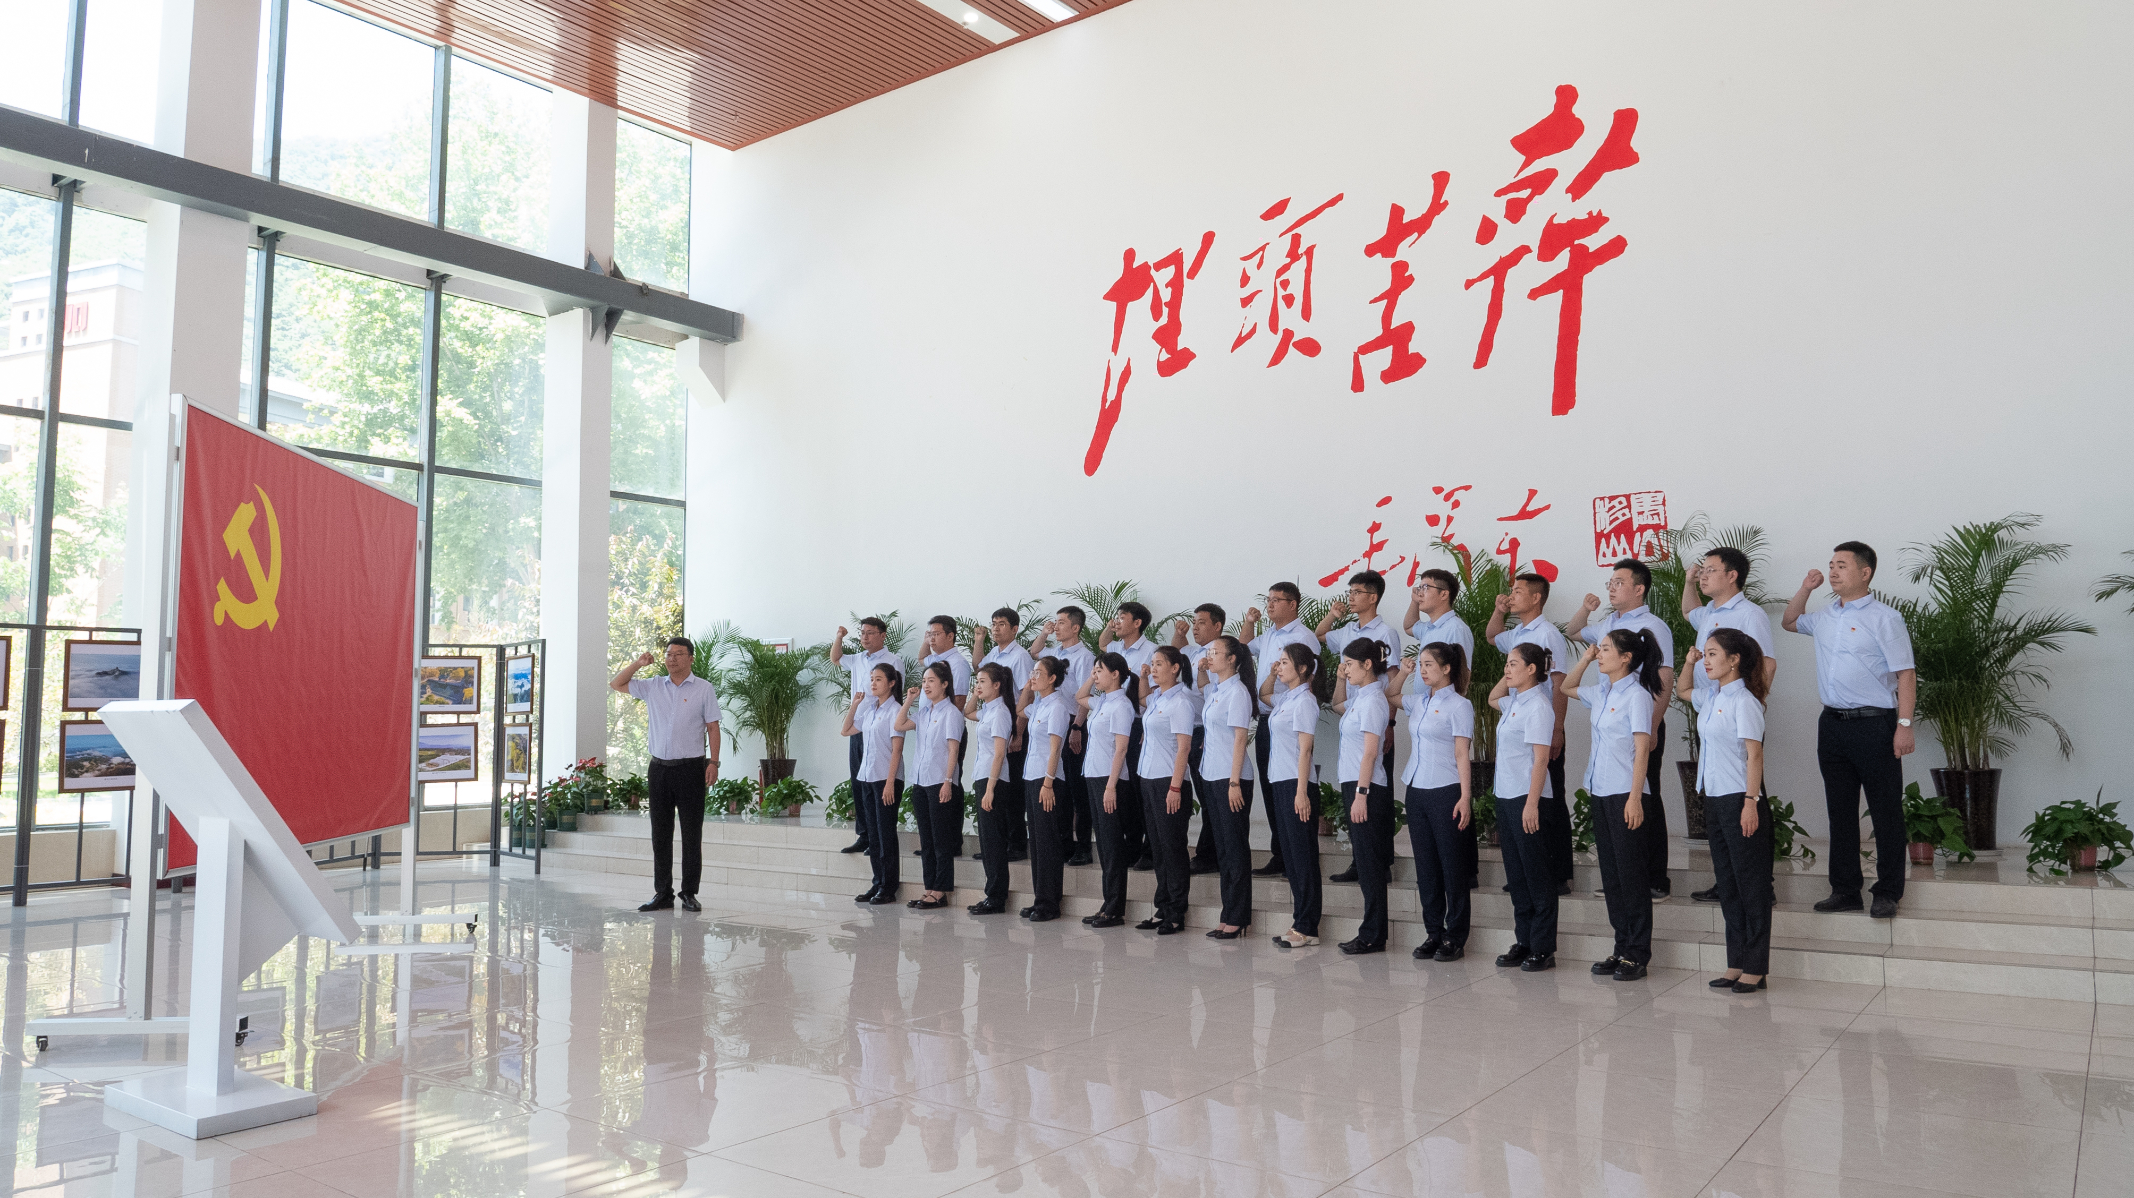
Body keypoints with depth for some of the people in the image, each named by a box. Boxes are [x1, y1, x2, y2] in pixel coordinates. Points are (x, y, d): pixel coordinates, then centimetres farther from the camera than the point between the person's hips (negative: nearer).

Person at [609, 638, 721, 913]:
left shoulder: (704, 688, 1)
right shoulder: (653, 687, 11)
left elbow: (713, 728, -1)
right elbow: (616, 684, 17)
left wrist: (713, 762, -10)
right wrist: (637, 663, 3)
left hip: (690, 767, -4)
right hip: (659, 767, 4)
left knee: (691, 834, -1)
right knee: (660, 834, 6)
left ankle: (689, 893, 6)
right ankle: (662, 894, 12)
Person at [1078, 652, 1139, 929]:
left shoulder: (1121, 704, -12)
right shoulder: (1101, 702, 12)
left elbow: (1120, 749, -17)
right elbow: (1080, 698, 34)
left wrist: (1111, 786, -21)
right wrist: (1093, 677, 19)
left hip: (1110, 778, -9)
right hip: (1093, 776, 9)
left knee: (1112, 843, -5)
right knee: (1103, 842, 11)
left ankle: (1115, 910, 0)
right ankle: (1108, 906, 16)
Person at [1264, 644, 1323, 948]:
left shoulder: (1304, 701, -12)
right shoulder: (1286, 699, 13)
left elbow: (1304, 750, -16)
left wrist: (1301, 792, -19)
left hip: (1296, 784, -9)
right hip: (1280, 782, 9)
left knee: (1303, 855, -3)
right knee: (1290, 854, 11)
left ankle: (1307, 928, 2)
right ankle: (1299, 923, 17)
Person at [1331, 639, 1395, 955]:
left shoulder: (1372, 700, -14)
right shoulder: (1360, 697, 13)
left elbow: (1370, 752, -18)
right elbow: (1338, 704, 36)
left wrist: (1361, 793, -20)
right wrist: (1341, 678, 19)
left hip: (1366, 787, -9)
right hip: (1355, 785, 9)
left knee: (1369, 862, -4)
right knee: (1367, 862, 15)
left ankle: (1373, 936, 1)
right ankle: (1371, 933, 25)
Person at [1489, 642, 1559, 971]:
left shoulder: (1538, 705, -13)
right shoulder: (1514, 701, 11)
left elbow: (1540, 759, -17)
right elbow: (1493, 698, 35)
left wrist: (1532, 803, -21)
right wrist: (1508, 677, 16)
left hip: (1527, 796, -9)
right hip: (1506, 795, 9)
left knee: (1537, 874, -1)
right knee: (1516, 873, 12)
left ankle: (1543, 949, 6)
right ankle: (1524, 942, 19)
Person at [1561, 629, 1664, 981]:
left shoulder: (1636, 695, -10)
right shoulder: (1601, 692, 11)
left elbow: (1642, 750, -14)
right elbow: (1567, 688, 31)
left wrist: (1635, 797, -19)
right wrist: (1585, 659, 15)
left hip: (1625, 795, -8)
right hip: (1601, 793, 8)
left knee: (1630, 874, -2)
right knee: (1610, 874, 10)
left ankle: (1638, 954, 6)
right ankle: (1622, 948, 18)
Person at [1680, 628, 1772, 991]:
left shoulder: (1743, 700, -13)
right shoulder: (1711, 697, 10)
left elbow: (1754, 755, -16)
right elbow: (1682, 689, 31)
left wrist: (1751, 802, -20)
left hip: (1741, 800, -9)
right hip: (1715, 799, 9)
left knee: (1751, 883, 0)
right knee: (1728, 882, 12)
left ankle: (1755, 968, 7)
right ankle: (1736, 964, 19)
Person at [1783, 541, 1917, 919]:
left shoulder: (1883, 617, -7)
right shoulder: (1825, 618, 12)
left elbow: (1905, 675, -10)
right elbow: (1788, 622, 32)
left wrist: (1904, 725, -17)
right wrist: (1806, 588, 15)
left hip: (1874, 724, -7)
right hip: (1832, 724, 7)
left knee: (1885, 812, 0)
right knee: (1840, 811, 10)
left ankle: (1887, 894, 8)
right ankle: (1844, 890, 18)